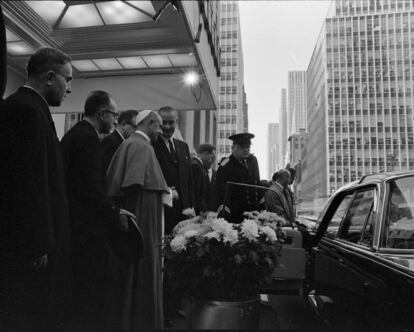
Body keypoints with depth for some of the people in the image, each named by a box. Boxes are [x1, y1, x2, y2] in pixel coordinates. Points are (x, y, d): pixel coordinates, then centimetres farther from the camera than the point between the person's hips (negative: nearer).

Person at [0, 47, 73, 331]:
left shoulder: (24, 106, 12)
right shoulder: (27, 110, -17)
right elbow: (30, 183, -22)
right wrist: (39, 246, -18)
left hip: (26, 241, 9)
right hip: (30, 246, -9)